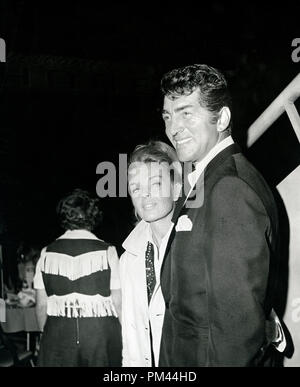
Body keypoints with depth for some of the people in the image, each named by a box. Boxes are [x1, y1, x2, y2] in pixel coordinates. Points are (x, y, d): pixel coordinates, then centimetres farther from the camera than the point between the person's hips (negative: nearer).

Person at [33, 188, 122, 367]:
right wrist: (122, 336, 6)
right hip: (101, 331, -2)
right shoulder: (107, 251, -4)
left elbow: (42, 305, 7)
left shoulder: (47, 253, 4)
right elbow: (118, 303, -4)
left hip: (57, 333, 2)